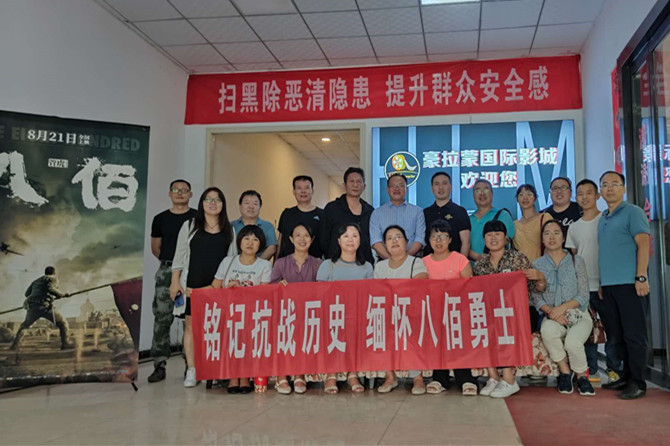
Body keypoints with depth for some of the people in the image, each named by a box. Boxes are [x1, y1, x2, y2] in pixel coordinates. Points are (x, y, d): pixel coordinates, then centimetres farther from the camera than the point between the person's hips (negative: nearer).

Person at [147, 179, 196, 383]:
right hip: (166, 272, 2)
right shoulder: (160, 219, 11)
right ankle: (159, 365, 5)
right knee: (161, 318, -2)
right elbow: (155, 248, 19)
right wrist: (170, 261, 12)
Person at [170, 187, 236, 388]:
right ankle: (191, 370, 3)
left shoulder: (229, 229, 12)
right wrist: (175, 281, -1)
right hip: (193, 284, -1)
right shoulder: (190, 226, 7)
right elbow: (179, 255, 5)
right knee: (191, 325, -2)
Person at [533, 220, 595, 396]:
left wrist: (563, 308, -17)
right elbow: (537, 298, 2)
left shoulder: (576, 261, 5)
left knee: (572, 342, -32)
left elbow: (583, 296, -2)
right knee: (548, 329, -35)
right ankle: (564, 371, -12)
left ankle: (582, 376, -1)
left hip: (578, 315, -1)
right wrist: (550, 311, -18)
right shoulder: (537, 265, 9)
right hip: (552, 317, 1)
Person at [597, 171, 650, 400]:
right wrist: (601, 283, 16)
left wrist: (641, 277, -19)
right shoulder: (602, 219, 19)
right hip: (608, 284, 8)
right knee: (618, 334, 12)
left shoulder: (633, 212, -3)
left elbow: (644, 244, -11)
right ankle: (627, 375, 22)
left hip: (629, 283, -8)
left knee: (634, 333, -5)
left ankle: (637, 382, 1)